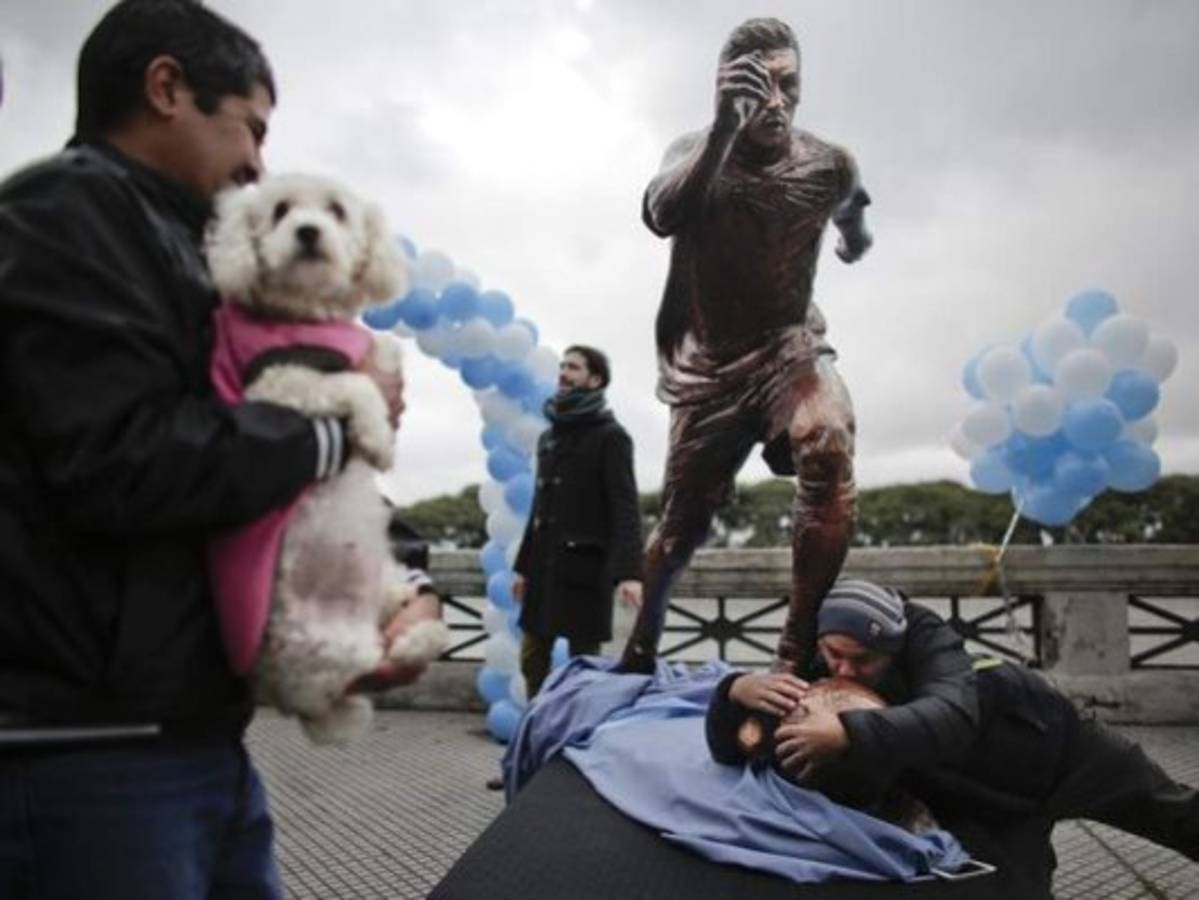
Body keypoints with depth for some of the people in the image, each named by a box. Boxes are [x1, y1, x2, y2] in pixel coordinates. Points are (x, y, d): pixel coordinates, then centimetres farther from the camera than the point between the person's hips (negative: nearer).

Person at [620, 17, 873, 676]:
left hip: (789, 347, 0)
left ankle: (799, 657, -28)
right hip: (710, 363, 0)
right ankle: (637, 655, 31)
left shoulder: (828, 165, -3)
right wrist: (726, 127, -43)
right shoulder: (695, 152, -6)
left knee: (828, 448, -32)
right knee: (683, 521, 7)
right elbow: (661, 217, -30)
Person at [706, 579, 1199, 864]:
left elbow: (952, 717, -57)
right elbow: (730, 749, -29)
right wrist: (738, 690, -52)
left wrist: (848, 733, -72)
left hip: (1044, 740, -2)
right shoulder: (816, 678, -27)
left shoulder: (924, 639, -38)